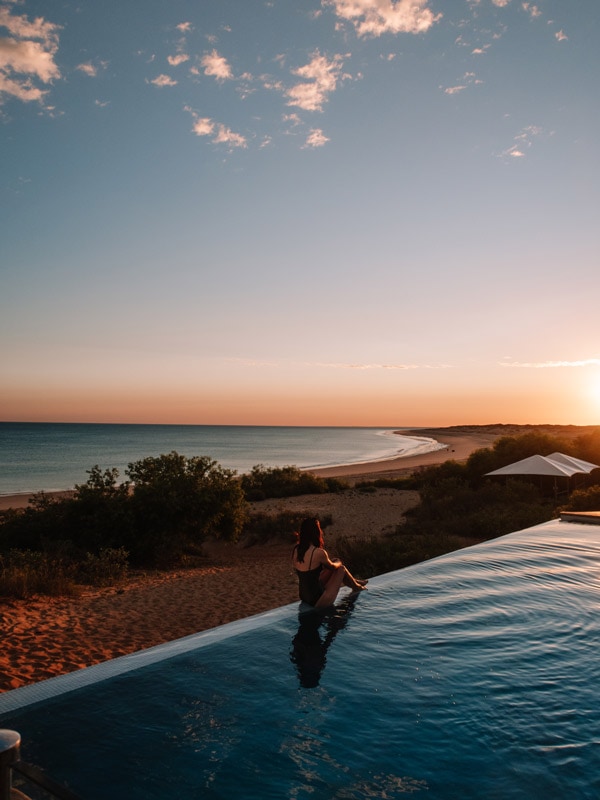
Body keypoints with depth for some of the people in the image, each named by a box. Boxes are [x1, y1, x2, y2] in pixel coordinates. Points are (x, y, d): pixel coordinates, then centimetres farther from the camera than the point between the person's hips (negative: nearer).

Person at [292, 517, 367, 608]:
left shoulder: (296, 550, -4)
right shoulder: (318, 552, -25)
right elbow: (332, 567, -4)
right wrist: (338, 563, 19)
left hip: (304, 597, 7)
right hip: (318, 601, -7)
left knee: (336, 561, 18)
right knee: (341, 568, 11)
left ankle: (354, 582, 43)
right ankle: (356, 587, 39)